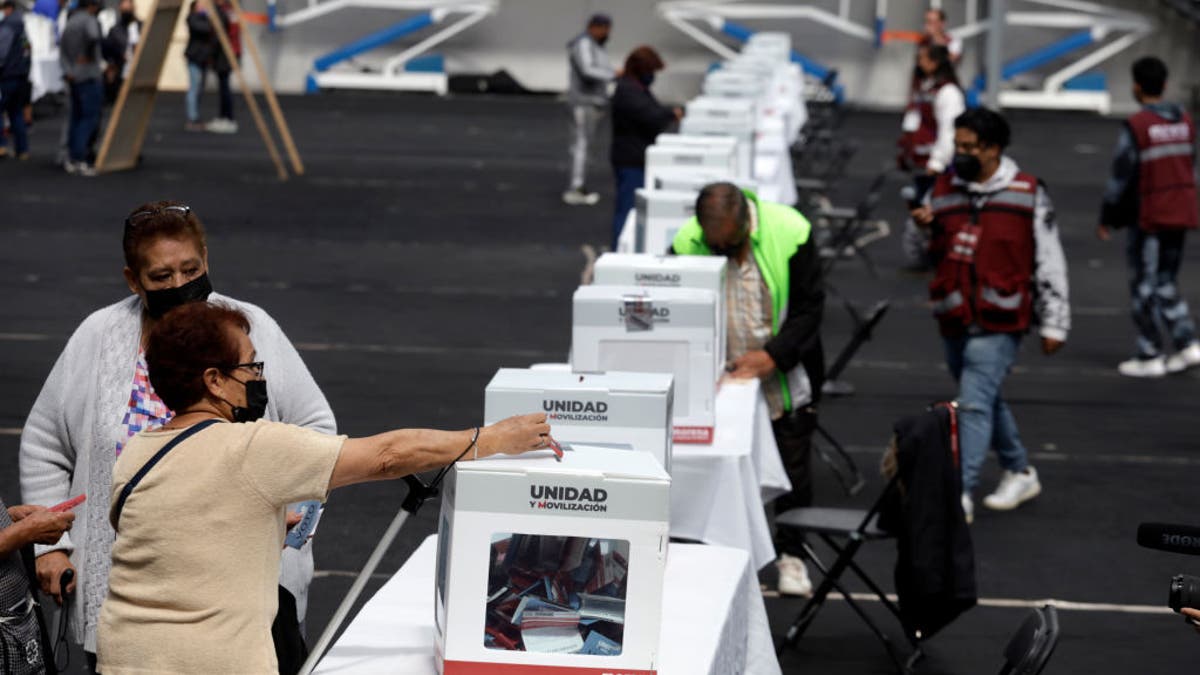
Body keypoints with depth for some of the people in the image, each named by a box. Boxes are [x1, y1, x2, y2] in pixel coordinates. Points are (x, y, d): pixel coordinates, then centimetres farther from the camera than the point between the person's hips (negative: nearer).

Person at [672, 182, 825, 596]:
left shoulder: (790, 232, -17)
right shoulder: (687, 244, -14)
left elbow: (810, 306, -11)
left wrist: (773, 355, -22)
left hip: (786, 379, 0)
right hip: (720, 379, 0)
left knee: (793, 466, 9)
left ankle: (791, 554, 26)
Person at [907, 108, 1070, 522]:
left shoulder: (1028, 194, -4)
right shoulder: (943, 190, 8)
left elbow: (1050, 262, 0)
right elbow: (925, 256, 15)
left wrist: (1053, 323, 0)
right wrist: (920, 228, -7)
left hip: (998, 323, -6)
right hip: (954, 320, 6)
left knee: (974, 403, -15)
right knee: (986, 402, 18)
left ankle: (960, 495, -16)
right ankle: (1020, 473, 37)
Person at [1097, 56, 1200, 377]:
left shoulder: (1136, 126, -14)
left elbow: (1121, 176, -12)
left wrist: (1106, 219, -4)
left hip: (1149, 218, -6)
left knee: (1145, 286, 3)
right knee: (1167, 283, 16)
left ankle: (1150, 357, 7)